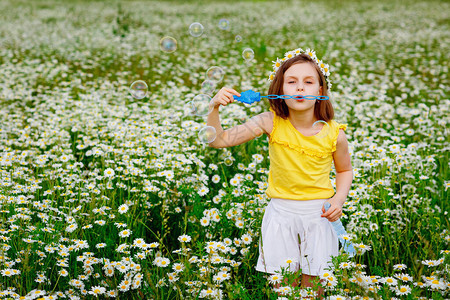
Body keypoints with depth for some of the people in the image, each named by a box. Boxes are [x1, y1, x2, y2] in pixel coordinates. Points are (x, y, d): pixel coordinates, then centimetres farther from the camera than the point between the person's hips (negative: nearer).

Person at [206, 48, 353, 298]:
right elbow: (219, 140, -11)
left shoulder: (334, 133, -11)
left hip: (318, 215, 0)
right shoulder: (271, 122, -11)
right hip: (281, 214, 0)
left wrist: (339, 199, -9)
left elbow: (345, 170, 8)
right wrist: (214, 107, -26)